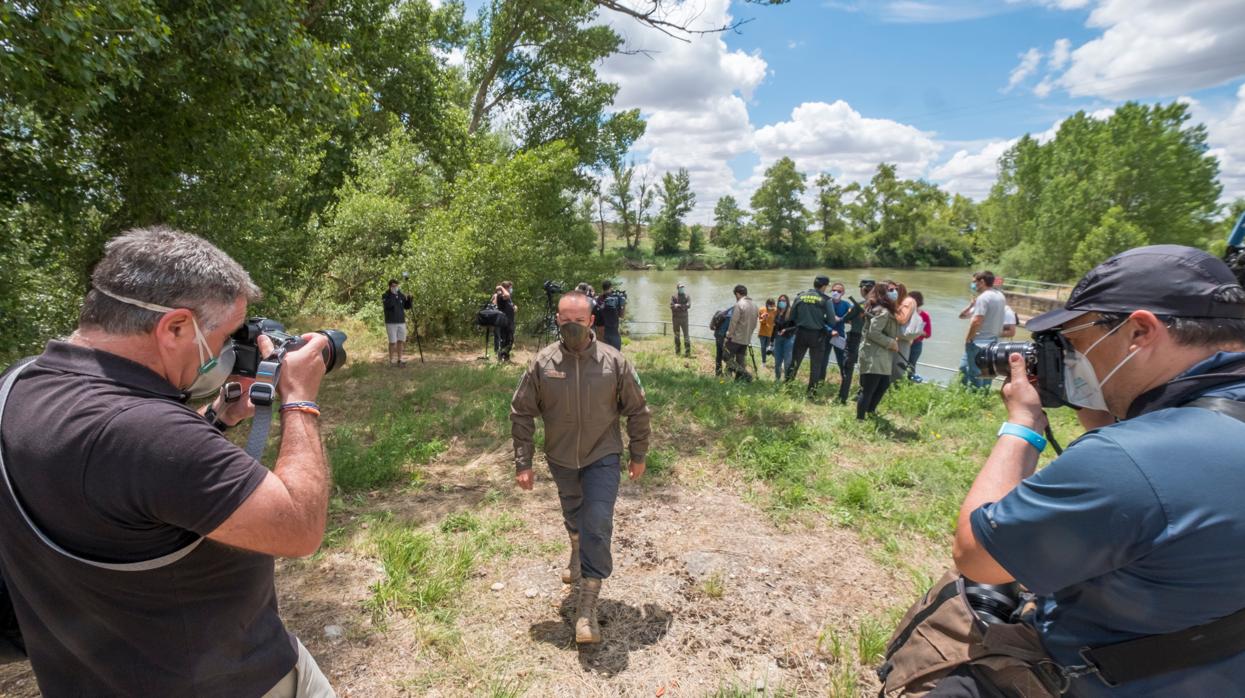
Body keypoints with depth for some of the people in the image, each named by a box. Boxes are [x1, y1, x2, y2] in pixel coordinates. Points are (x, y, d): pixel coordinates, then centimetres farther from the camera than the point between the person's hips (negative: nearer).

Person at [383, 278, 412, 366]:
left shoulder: (401, 295, 8)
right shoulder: (385, 296, -4)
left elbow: (407, 307, 8)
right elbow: (388, 305, -23)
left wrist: (409, 299, -9)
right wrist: (392, 294, -24)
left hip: (401, 322, 4)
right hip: (391, 323, -4)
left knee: (401, 341, 5)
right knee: (392, 342, -3)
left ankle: (399, 360, 13)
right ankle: (391, 361, 7)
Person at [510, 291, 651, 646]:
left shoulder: (614, 362, -15)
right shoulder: (542, 363, -13)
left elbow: (637, 410, -3)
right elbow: (521, 414, -5)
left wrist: (638, 455, 3)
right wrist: (523, 463, -5)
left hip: (603, 457, -2)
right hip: (561, 459, 2)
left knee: (597, 525, -9)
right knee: (573, 516, 24)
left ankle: (587, 606, 3)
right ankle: (578, 553, 56)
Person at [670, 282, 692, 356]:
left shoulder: (687, 296, 2)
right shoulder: (673, 297, 1)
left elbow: (688, 305, -13)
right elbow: (672, 306, -11)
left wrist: (678, 306, -16)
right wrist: (683, 306, -18)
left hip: (684, 318, -1)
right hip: (675, 318, 1)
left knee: (686, 335, -5)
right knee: (676, 335, 8)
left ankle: (687, 352, -5)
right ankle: (677, 351, 17)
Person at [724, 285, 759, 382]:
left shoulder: (739, 304, -14)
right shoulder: (754, 305, 10)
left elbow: (733, 322, -17)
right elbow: (754, 324, 14)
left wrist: (728, 335, -10)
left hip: (736, 338, -8)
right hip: (746, 339, 8)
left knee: (727, 357, -1)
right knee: (741, 361, 11)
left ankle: (744, 374, -11)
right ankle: (739, 379, 10)